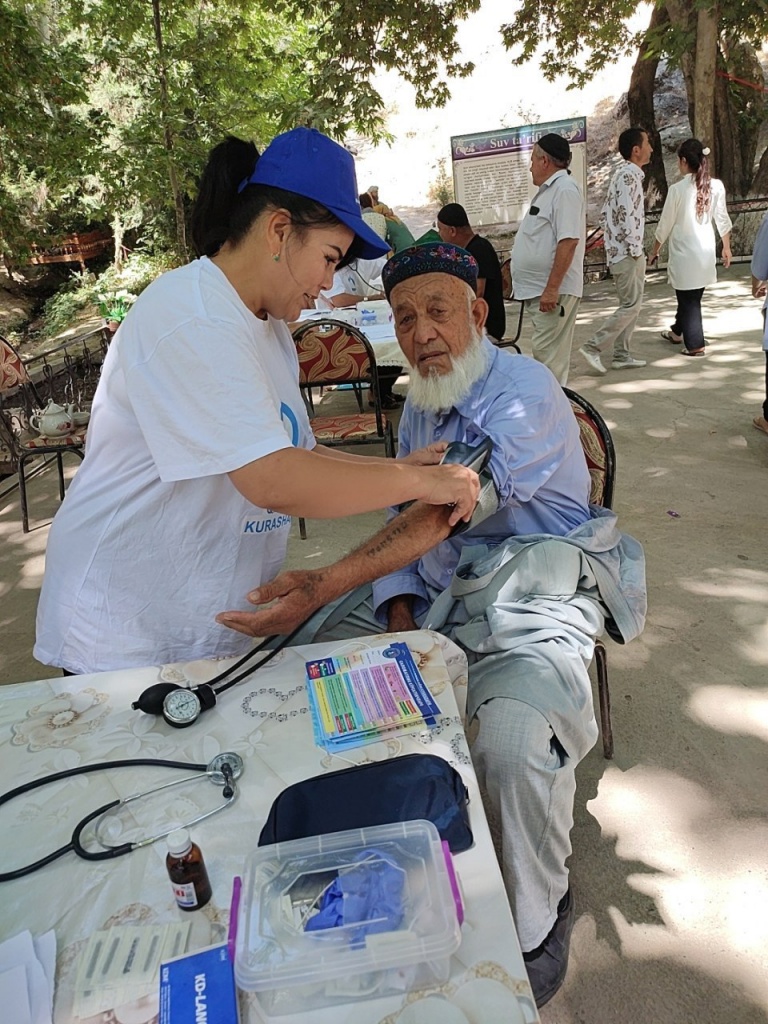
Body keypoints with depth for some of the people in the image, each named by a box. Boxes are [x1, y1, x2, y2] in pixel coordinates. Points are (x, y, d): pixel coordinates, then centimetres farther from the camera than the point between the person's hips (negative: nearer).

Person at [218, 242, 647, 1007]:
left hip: (531, 599, -7)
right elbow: (406, 514, 10)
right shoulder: (420, 402, 9)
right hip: (431, 589, 8)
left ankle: (536, 923, -1)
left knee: (515, 743, -34)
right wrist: (400, 613, -7)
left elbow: (444, 511, -29)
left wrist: (326, 585, -37)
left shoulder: (525, 393, -17)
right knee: (299, 651, 0)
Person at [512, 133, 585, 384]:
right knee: (546, 352, 14)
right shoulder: (548, 190, 19)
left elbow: (568, 241, -23)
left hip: (552, 291, -10)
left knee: (548, 353, -10)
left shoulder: (564, 190, -13)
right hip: (538, 289, 10)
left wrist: (551, 288, -26)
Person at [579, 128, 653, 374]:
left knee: (629, 305, 12)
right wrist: (635, 249, -17)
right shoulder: (629, 175, -14)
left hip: (618, 251, 10)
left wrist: (611, 245, 15)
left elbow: (607, 212, 18)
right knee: (631, 306, -7)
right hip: (628, 254, -10)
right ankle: (593, 347, -7)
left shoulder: (623, 174, 16)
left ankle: (622, 356, 15)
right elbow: (627, 215, -22)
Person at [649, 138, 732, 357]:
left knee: (688, 298, 5)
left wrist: (655, 251, 6)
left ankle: (695, 344, 6)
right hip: (705, 251, 5)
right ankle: (678, 332, 40)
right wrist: (726, 247, 16)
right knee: (692, 295, 20)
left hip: (684, 252, -5)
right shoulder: (716, 186, -3)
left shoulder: (677, 189, -14)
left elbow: (665, 225, -8)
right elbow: (722, 220, 4)